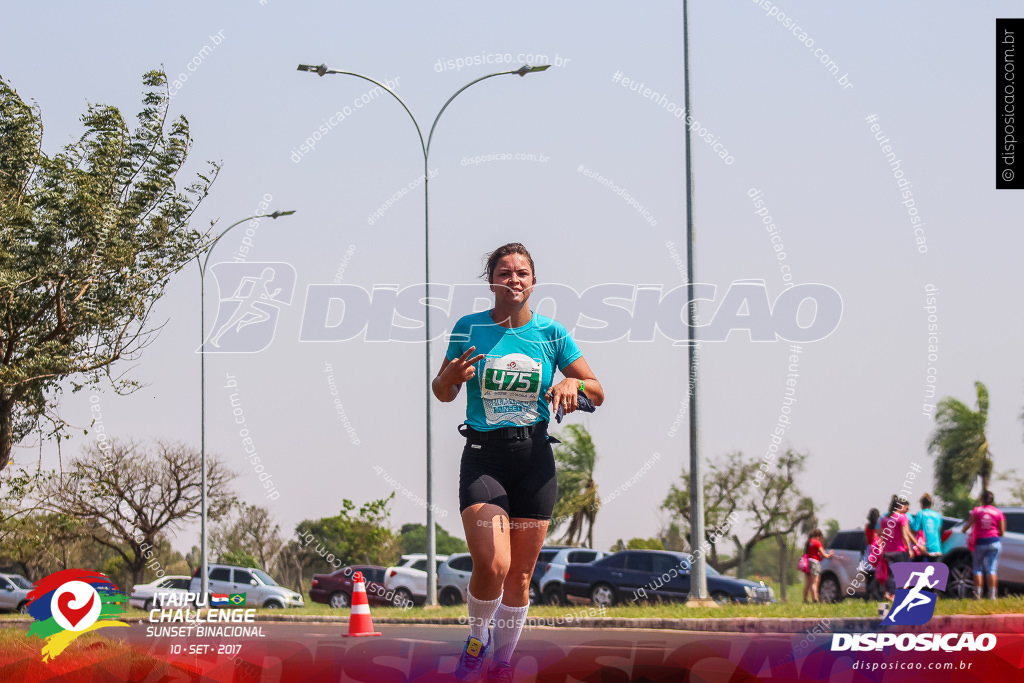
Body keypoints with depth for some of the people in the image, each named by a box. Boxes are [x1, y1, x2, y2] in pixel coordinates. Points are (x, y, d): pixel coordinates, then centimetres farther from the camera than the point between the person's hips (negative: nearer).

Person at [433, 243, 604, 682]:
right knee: (491, 565, -20)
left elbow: (598, 394, 7)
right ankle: (477, 640, 7)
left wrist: (574, 383, -15)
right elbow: (442, 394, 10)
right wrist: (451, 376, -13)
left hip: (534, 459, 2)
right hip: (483, 457, -2)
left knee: (520, 575, 5)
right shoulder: (469, 328, 2)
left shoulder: (552, 334, 4)